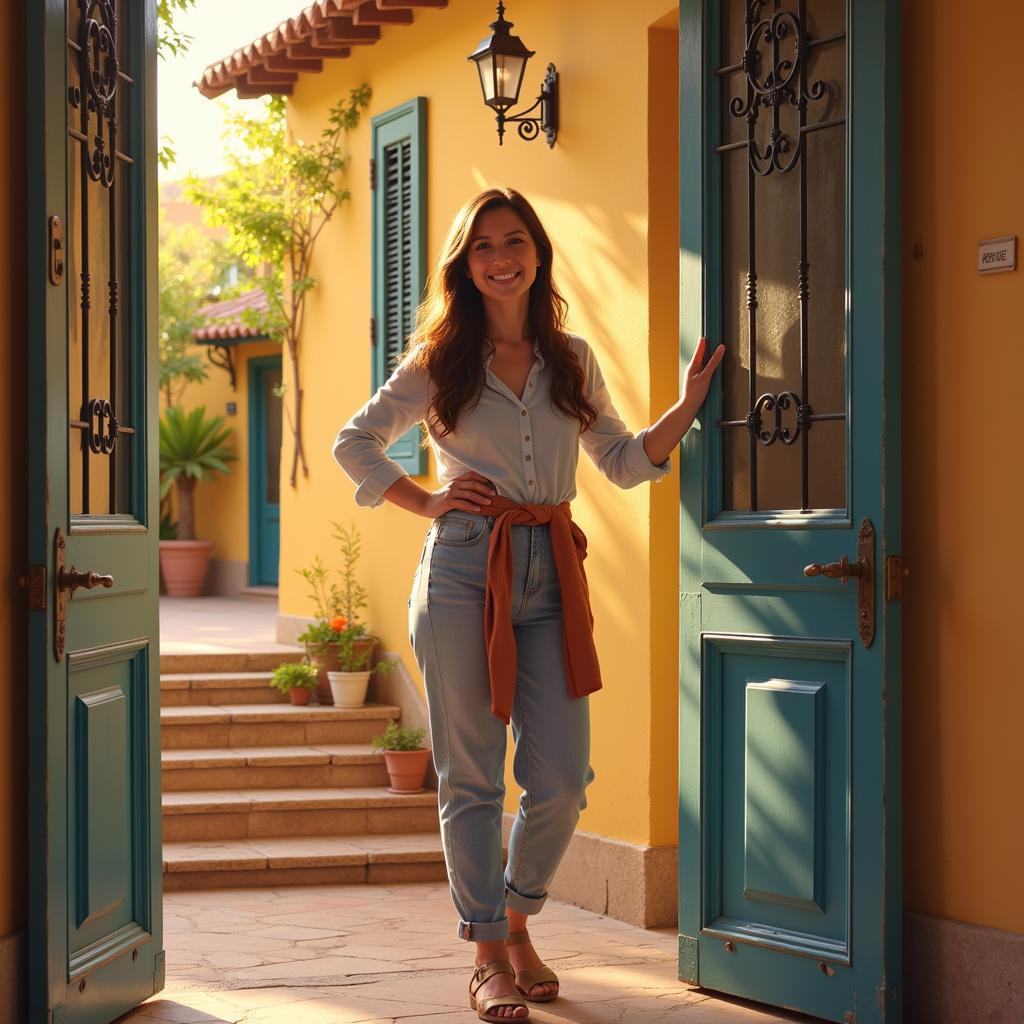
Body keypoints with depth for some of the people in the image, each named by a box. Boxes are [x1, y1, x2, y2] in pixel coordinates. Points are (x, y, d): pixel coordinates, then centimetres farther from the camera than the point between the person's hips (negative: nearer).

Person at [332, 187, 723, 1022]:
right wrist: (427, 502, 0)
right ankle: (488, 954, 12)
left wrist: (689, 406, 6)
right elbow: (355, 443, 11)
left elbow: (623, 461, 17)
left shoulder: (572, 359, 13)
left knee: (562, 780, 0)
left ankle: (518, 923, 24)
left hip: (551, 575, 3)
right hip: (464, 569, -3)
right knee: (472, 777, 1)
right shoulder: (439, 362, 5)